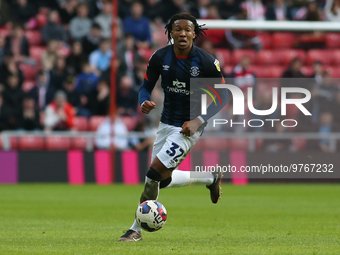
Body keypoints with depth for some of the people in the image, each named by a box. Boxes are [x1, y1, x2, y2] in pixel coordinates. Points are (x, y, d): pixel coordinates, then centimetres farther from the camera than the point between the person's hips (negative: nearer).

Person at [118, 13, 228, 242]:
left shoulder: (207, 62, -17)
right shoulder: (160, 57, -6)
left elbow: (222, 97, -8)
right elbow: (146, 86, 5)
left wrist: (198, 121, -20)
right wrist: (144, 103, -19)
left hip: (189, 128, -6)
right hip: (166, 124, 6)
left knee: (154, 173, -15)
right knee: (163, 179, 12)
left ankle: (137, 229, -1)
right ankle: (210, 178, 35)